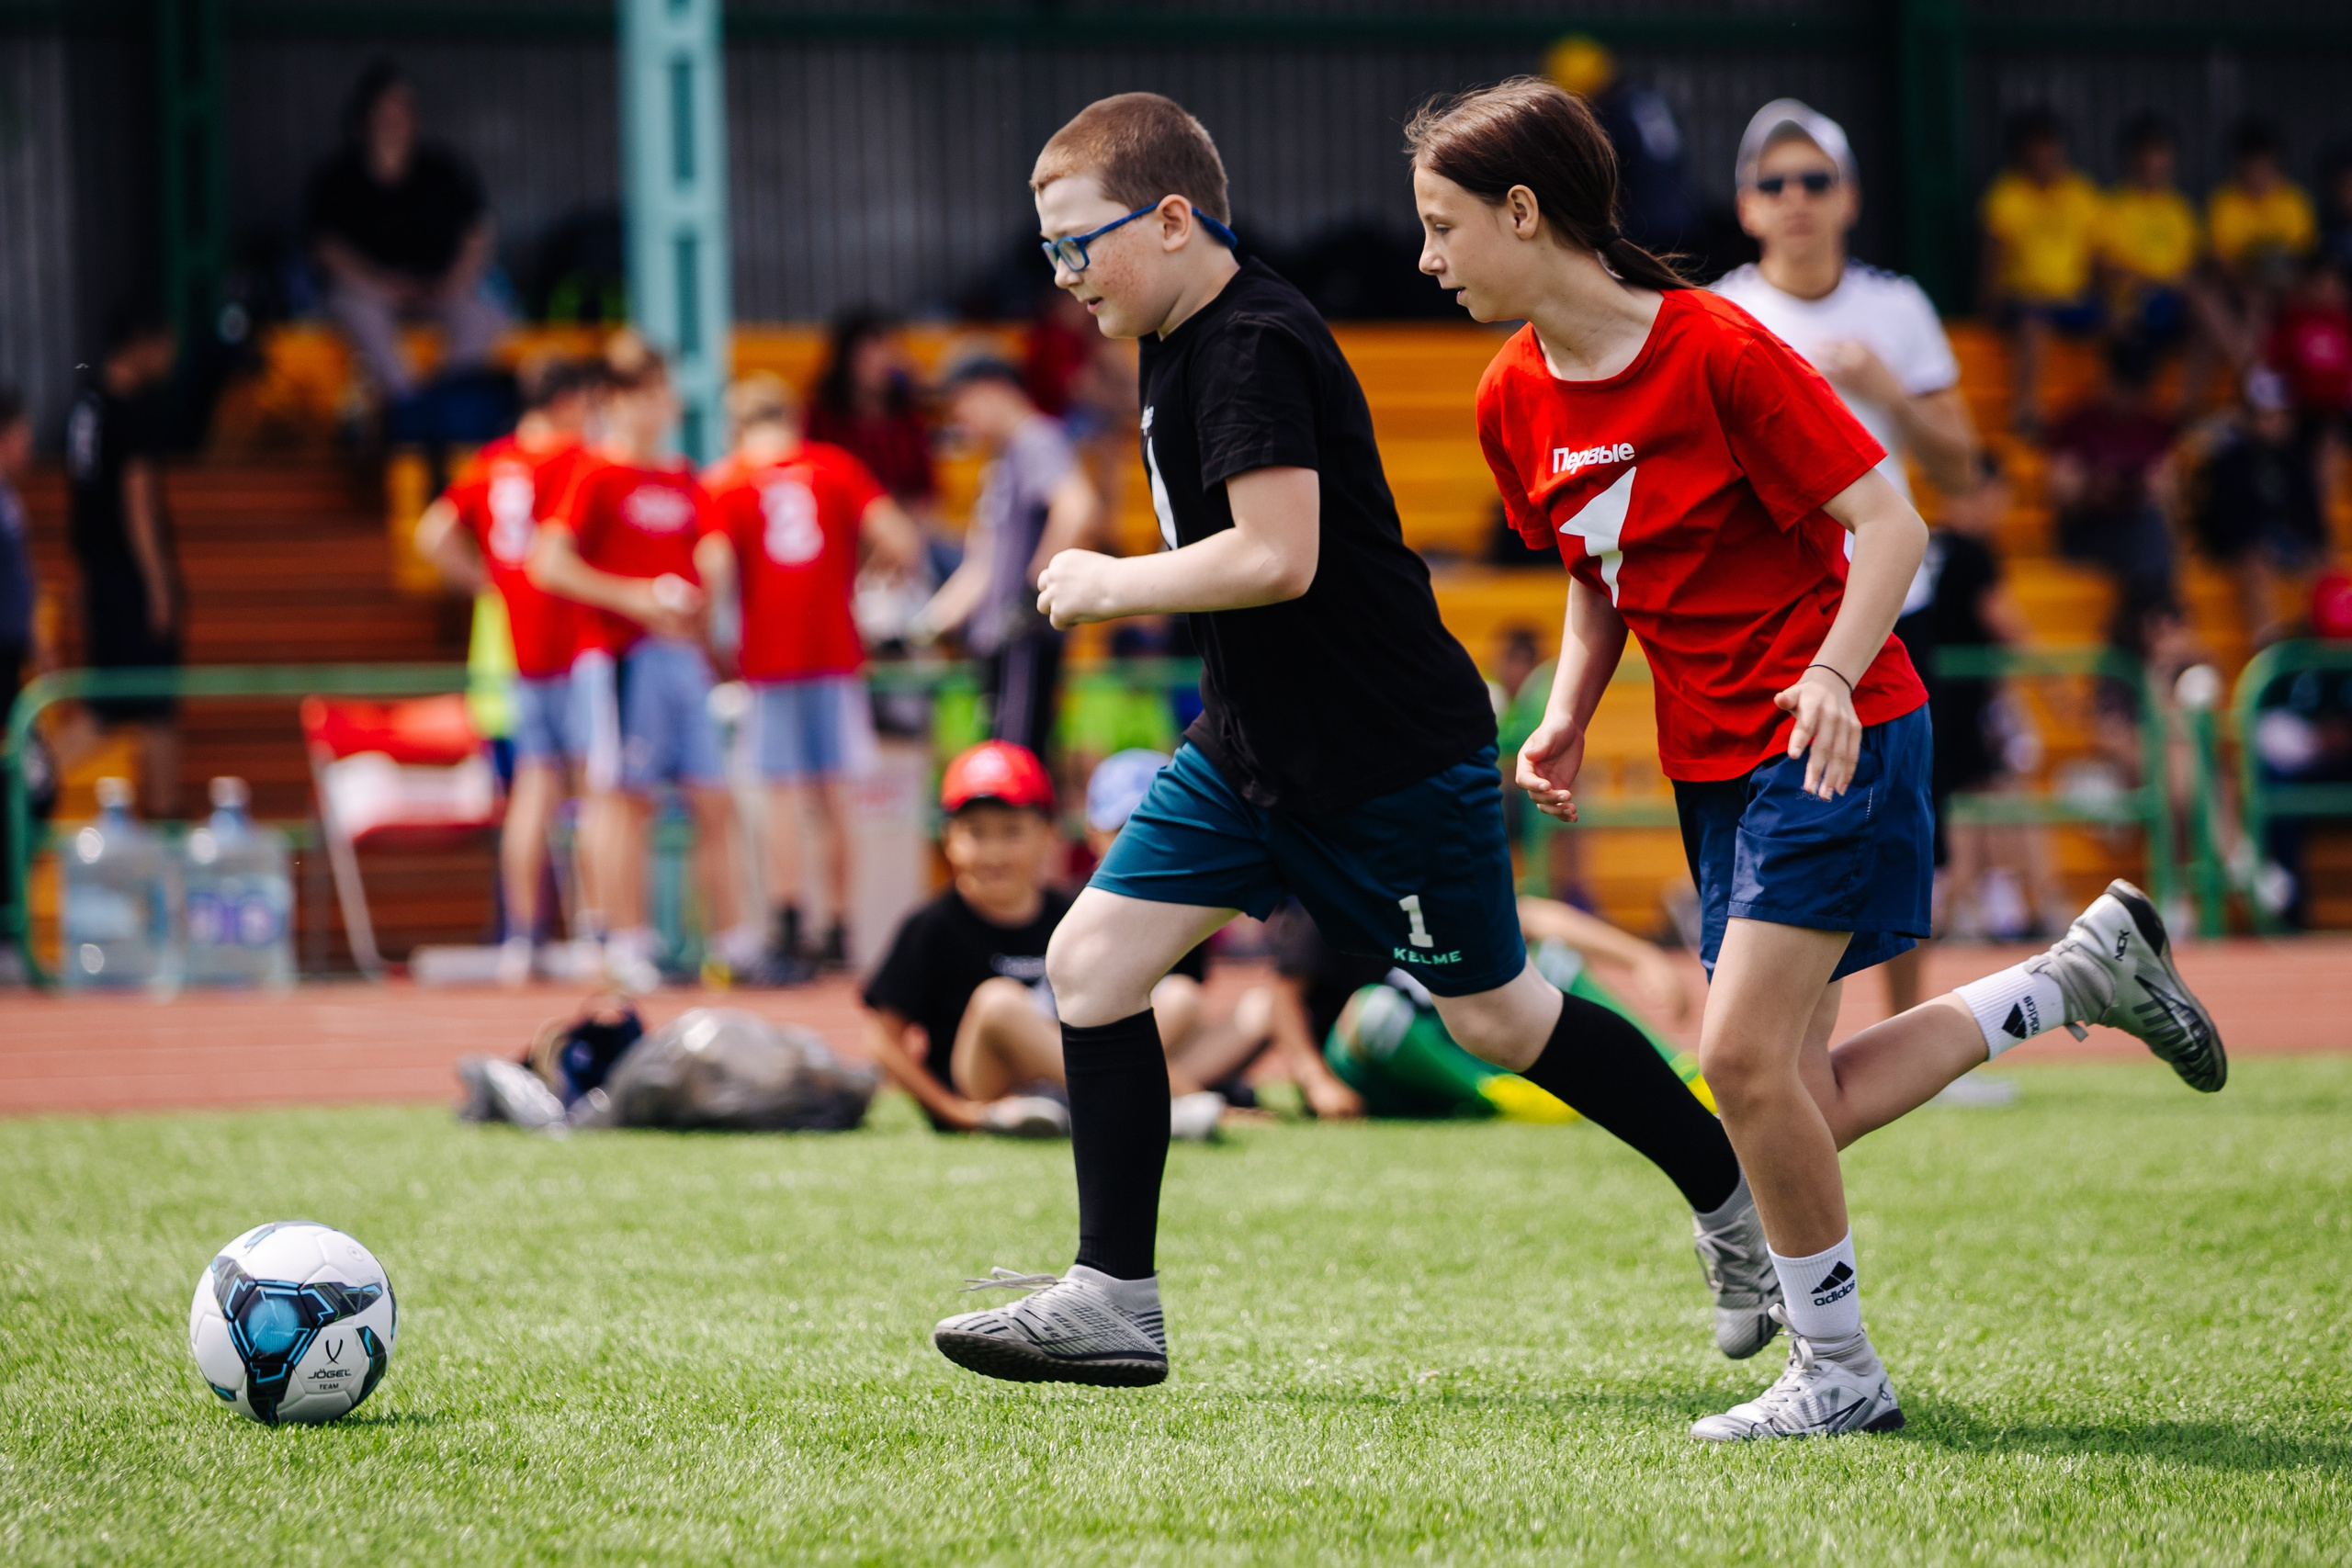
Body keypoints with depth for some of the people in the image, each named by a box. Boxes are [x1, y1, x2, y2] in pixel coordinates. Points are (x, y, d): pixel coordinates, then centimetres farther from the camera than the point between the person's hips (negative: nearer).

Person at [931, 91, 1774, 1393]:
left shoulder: (1253, 346, -21)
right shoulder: (1186, 344, 10)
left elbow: (1278, 555, -30)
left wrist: (1111, 586, -18)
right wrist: (1129, 591, 12)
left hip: (1392, 757, -9)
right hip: (1251, 750, 9)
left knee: (1494, 1015, 5)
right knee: (1092, 961, -2)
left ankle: (1733, 1200, 25)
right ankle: (1113, 1299, 1)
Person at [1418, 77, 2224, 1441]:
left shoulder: (1718, 350, -17)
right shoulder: (1517, 405, 5)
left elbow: (1890, 525, -16)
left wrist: (1832, 677, -30)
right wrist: (1568, 719, 3)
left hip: (1833, 734, -8)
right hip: (1715, 763, 8)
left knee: (1746, 1056, -16)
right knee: (1795, 1108, 4)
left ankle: (1840, 1376, 0)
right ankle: (2084, 972, 21)